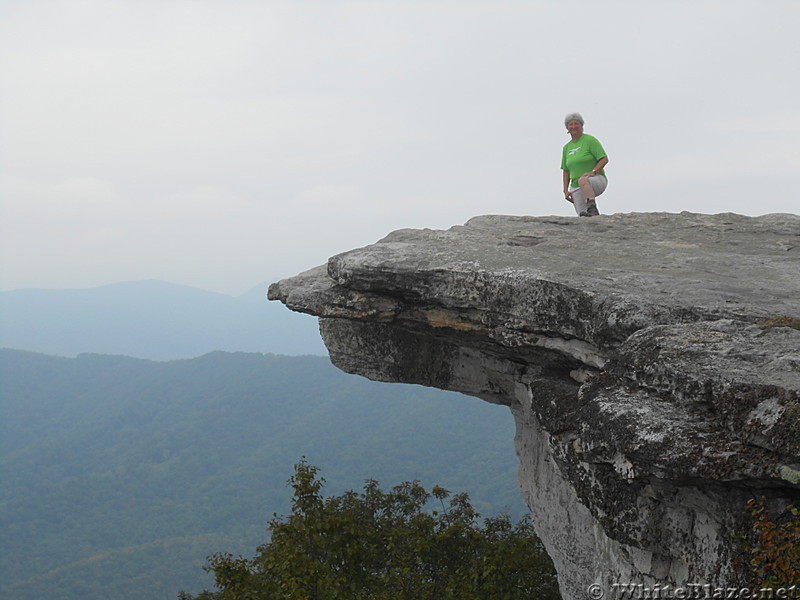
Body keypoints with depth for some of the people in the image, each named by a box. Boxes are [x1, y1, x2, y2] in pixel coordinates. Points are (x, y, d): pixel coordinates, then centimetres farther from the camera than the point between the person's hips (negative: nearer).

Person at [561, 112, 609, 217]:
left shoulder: (590, 140, -3)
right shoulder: (566, 147, 15)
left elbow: (604, 159, -10)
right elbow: (566, 171, 18)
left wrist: (593, 172, -23)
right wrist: (566, 191, 9)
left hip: (596, 180, -5)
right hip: (576, 188, 6)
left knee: (582, 180, -40)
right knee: (583, 219, -10)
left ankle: (593, 210, -48)